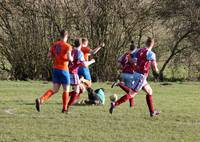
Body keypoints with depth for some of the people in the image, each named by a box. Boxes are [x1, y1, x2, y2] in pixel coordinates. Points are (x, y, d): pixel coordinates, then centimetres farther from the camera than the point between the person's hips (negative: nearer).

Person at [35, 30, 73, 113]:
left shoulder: (55, 45, 8)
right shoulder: (67, 46, -11)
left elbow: (49, 55, 7)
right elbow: (69, 58, -22)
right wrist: (71, 59, 0)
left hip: (55, 69, 6)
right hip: (63, 69, -6)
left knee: (55, 90, 8)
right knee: (66, 90, 10)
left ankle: (40, 100, -13)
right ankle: (64, 108, 14)